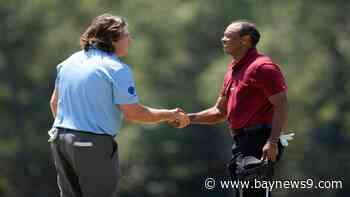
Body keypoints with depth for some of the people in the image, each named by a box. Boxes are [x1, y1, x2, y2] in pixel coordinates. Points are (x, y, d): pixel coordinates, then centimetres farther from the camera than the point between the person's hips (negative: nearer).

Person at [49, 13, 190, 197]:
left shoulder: (69, 62, 12)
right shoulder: (117, 69, -11)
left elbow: (54, 103, 19)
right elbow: (133, 113, -13)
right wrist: (171, 115, -1)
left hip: (60, 140, 7)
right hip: (94, 144, -7)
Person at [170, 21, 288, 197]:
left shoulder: (262, 67, -10)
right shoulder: (233, 70, 19)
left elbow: (281, 105, -17)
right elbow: (220, 112, 24)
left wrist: (272, 142, -27)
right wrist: (189, 118, 11)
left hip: (259, 142, -10)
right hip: (241, 142, 10)